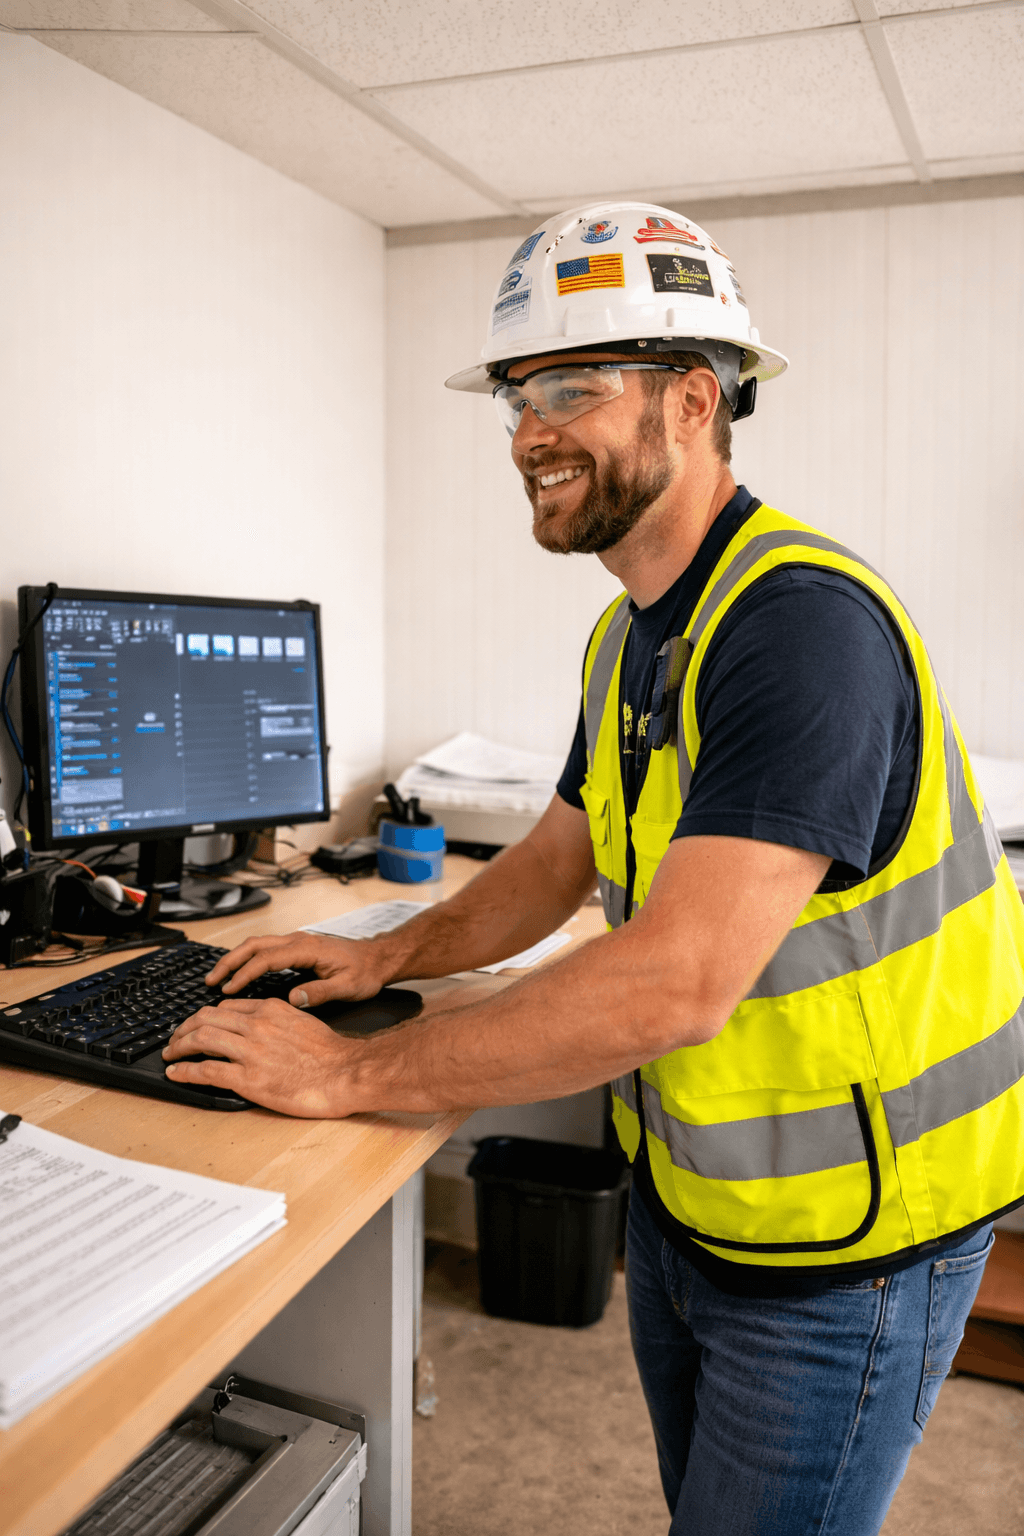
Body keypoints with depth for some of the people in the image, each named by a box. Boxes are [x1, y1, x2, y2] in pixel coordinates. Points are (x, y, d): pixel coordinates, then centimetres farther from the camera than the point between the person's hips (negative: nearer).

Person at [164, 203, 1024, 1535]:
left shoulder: (801, 624, -28)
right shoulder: (630, 637, 4)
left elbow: (674, 986, -35)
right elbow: (560, 861, 15)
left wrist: (352, 1075, -26)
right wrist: (389, 956, 1)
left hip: (842, 1248, -8)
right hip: (682, 1199, 8)